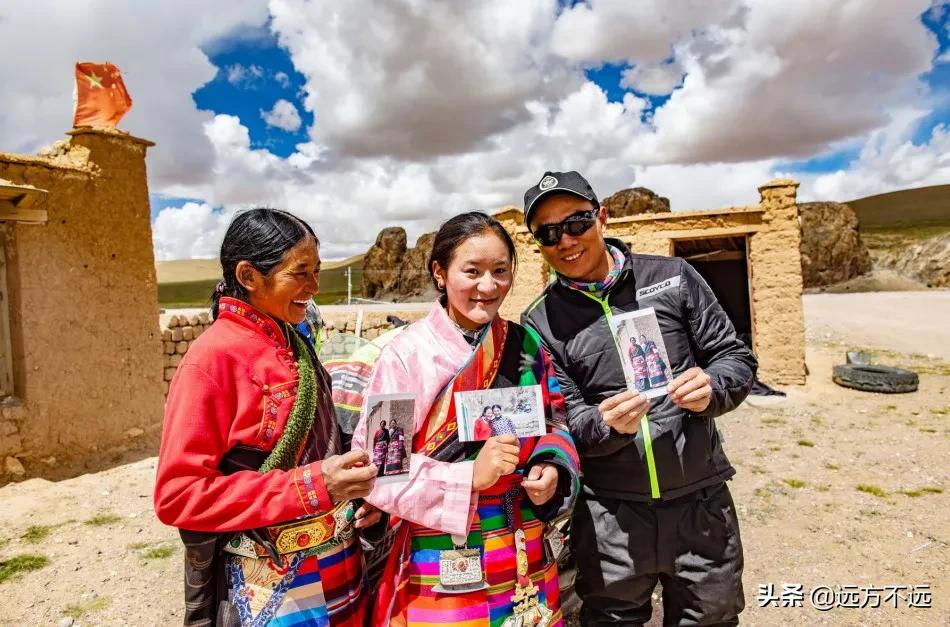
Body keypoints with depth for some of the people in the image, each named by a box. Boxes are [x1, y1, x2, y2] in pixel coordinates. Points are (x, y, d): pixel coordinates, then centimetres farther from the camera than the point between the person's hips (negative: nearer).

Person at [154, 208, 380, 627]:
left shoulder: (295, 347, 3)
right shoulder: (213, 359, -18)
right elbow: (176, 495, -19)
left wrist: (350, 490, -3)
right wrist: (309, 486, -26)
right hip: (269, 591, -6)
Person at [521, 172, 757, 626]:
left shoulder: (673, 278, -1)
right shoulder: (540, 324, -3)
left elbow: (737, 358, 3)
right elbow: (559, 422, -5)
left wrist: (712, 389, -18)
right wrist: (607, 425, -25)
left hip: (702, 502, 1)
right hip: (610, 514, -1)